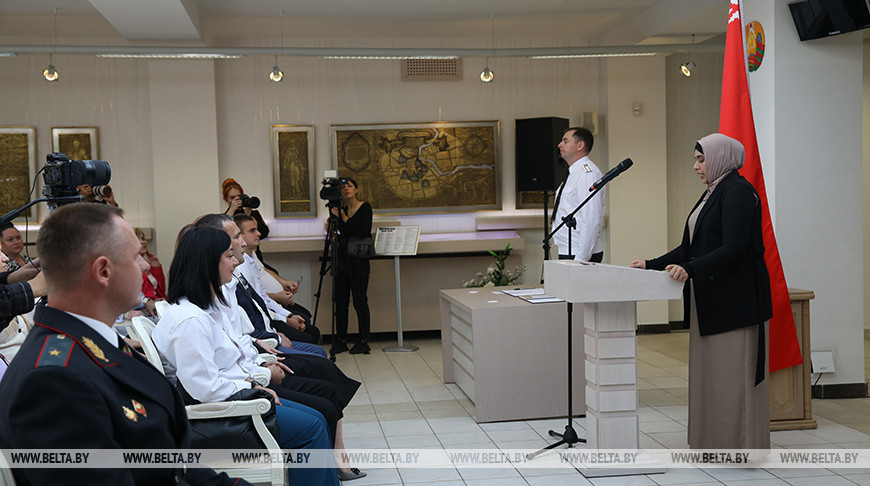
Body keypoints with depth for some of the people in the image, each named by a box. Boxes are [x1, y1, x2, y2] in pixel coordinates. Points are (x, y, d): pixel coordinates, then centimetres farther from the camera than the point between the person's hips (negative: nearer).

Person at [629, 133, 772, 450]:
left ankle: (740, 444, 6)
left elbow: (733, 247, -22)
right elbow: (693, 246, 18)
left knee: (732, 370, -3)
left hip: (733, 297, -10)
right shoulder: (712, 194, 17)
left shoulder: (738, 191, -13)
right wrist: (652, 265, 11)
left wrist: (690, 268, -32)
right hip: (709, 299, 10)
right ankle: (712, 441, 18)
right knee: (708, 369, 11)